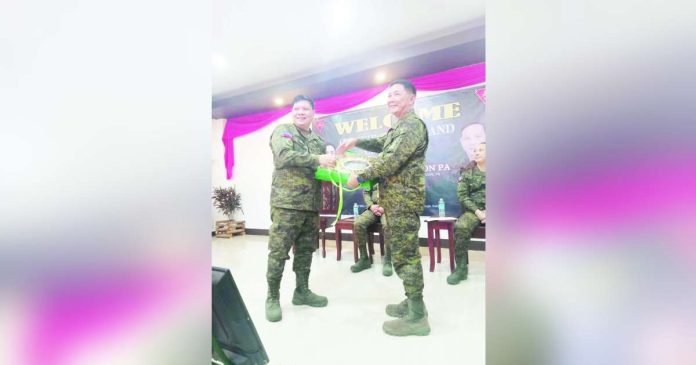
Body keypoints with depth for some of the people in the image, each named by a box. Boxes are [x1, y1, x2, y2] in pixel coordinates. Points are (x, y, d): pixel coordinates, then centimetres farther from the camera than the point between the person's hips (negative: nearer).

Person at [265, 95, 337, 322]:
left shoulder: (318, 141, 19)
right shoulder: (283, 131, 1)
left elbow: (321, 170, 22)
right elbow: (284, 156, -18)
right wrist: (318, 159, -22)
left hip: (312, 205, 6)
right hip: (286, 203, -6)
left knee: (305, 251, 13)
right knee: (278, 252, -1)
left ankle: (302, 291, 27)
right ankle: (272, 298, 14)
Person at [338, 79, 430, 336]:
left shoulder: (413, 124, -11)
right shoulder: (399, 127, 21)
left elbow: (392, 160, -20)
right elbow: (381, 144, 35)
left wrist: (359, 177, -12)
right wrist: (356, 142, 18)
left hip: (403, 200, -10)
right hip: (394, 199, 10)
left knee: (405, 254, -6)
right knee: (402, 252, 15)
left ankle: (416, 317, 5)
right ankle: (413, 302, 29)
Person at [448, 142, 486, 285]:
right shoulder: (467, 171, 7)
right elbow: (462, 195, 1)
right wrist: (477, 211, -12)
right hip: (474, 210, 0)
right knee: (461, 227, -30)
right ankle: (461, 268, -16)